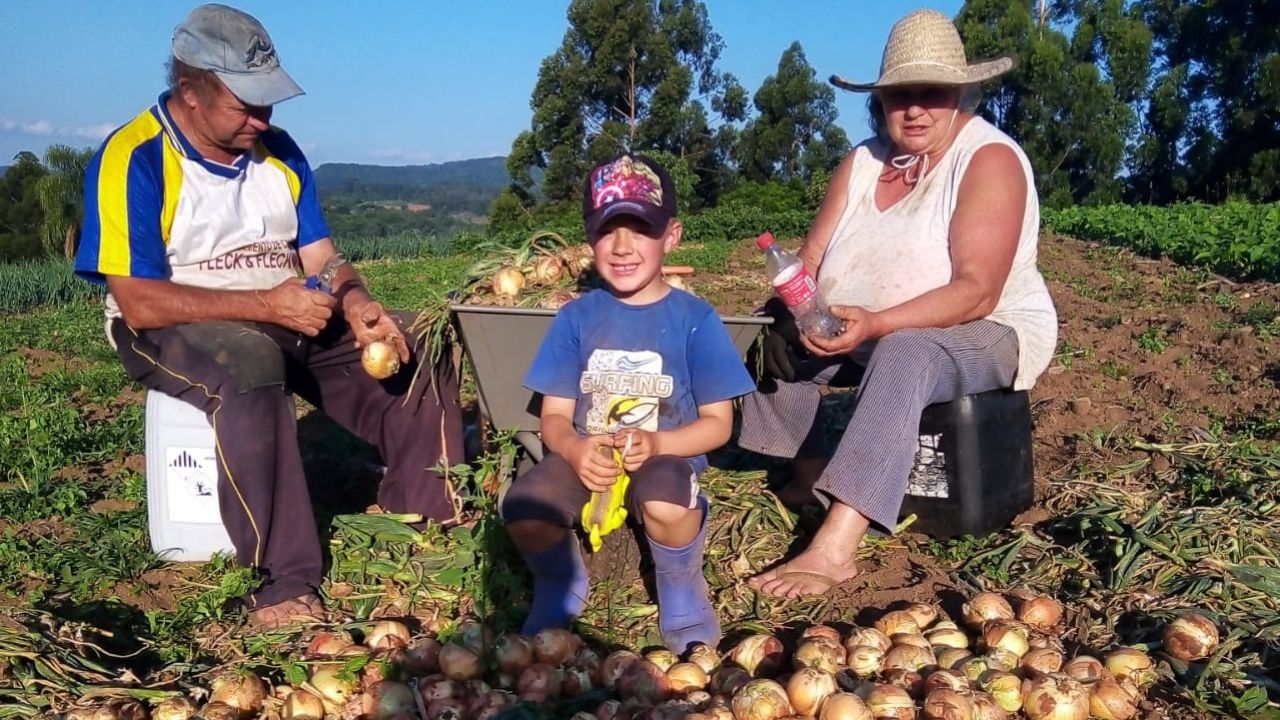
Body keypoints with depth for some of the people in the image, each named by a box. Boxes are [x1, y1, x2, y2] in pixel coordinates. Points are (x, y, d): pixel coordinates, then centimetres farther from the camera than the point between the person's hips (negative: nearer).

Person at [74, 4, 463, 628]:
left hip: (286, 321, 6)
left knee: (419, 349, -7)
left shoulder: (277, 151, 6)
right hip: (174, 333, -6)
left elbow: (322, 258, 6)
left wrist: (354, 302, -18)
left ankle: (426, 522, -3)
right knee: (250, 361, -40)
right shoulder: (134, 158, -13)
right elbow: (139, 303, -20)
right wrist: (267, 304, -24)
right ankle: (281, 583, -36)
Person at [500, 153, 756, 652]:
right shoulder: (576, 318, 1)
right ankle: (561, 586, 10)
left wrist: (655, 444, -22)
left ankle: (681, 588, 0)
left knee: (665, 502, -37)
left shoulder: (694, 320, -5)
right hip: (586, 459, 2)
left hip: (666, 457, -2)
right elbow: (555, 415, 2)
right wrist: (575, 450, -21)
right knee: (522, 512, -27)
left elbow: (717, 423, -4)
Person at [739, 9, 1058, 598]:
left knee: (904, 354, -38)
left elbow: (977, 294, -26)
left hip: (985, 335, -7)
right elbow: (811, 260, -2)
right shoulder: (862, 163, 3)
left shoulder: (989, 160, -16)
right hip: (868, 333, 7)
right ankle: (811, 477, 0)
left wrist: (875, 324, -38)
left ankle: (834, 549, -44)